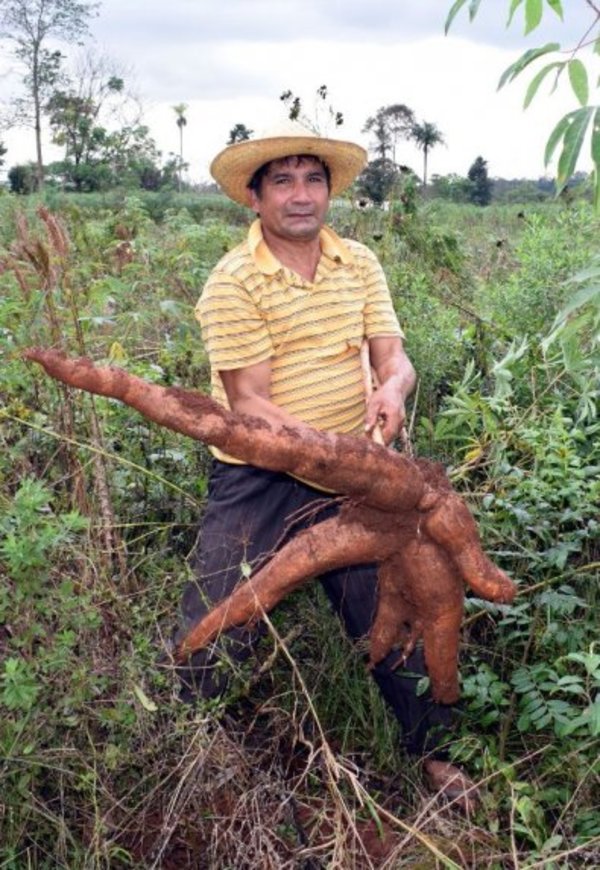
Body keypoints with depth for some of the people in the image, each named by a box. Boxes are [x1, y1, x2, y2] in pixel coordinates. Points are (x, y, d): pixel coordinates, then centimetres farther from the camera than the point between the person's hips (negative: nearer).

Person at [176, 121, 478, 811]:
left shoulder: (359, 263, 5)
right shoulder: (233, 282, -11)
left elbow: (393, 354, 1)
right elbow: (249, 402, -17)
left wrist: (393, 388, -24)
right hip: (255, 479, -3)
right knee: (211, 635, -2)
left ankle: (432, 751, 32)